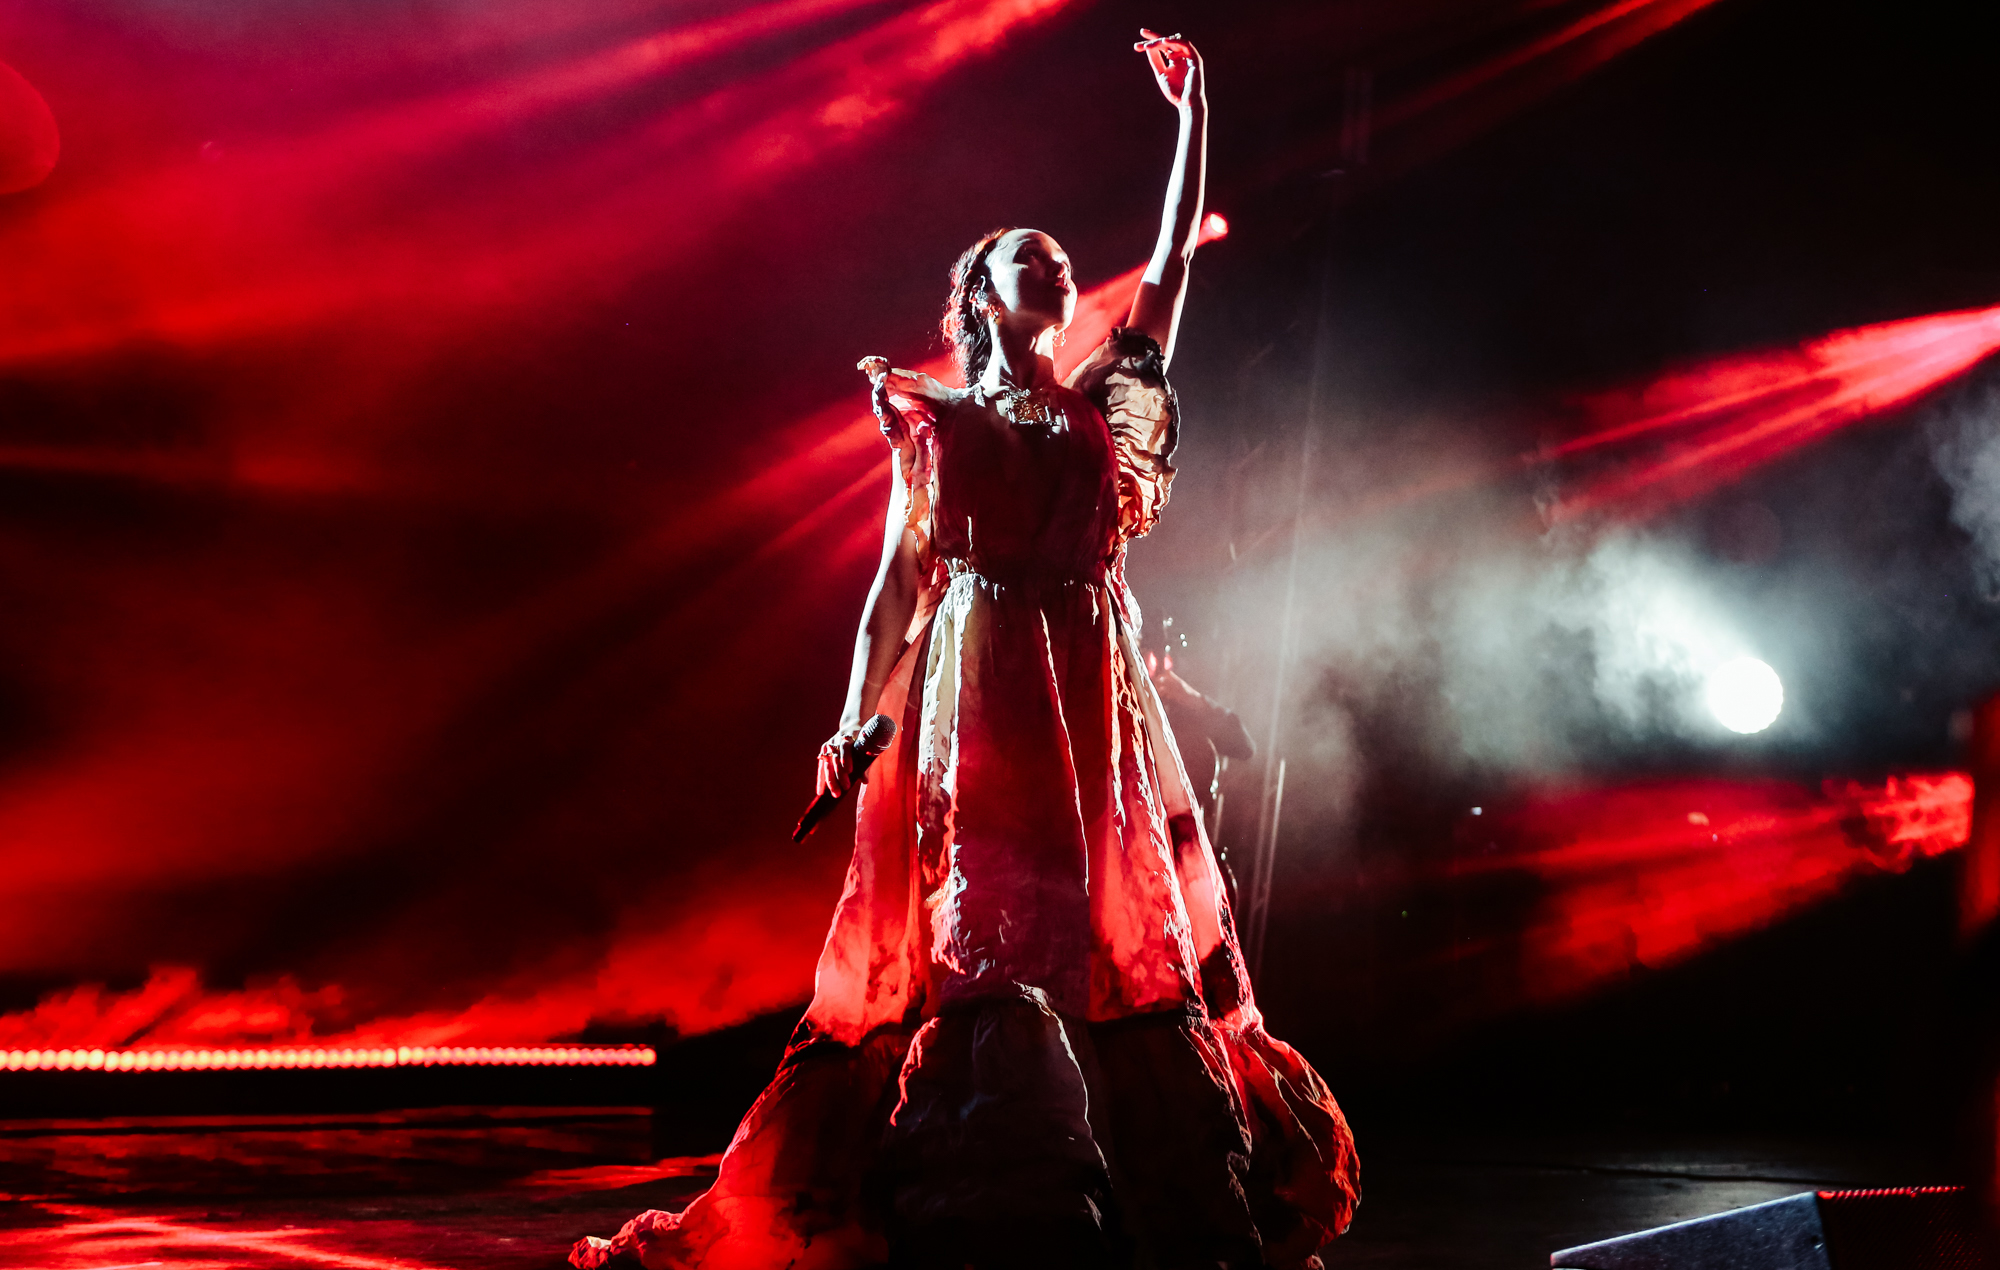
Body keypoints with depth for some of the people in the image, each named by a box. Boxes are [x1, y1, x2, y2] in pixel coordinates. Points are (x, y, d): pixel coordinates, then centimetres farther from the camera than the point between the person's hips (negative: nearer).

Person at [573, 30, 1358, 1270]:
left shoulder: (1107, 404, 17)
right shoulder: (935, 419, 13)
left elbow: (1173, 263, 12)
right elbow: (900, 578, 9)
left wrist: (1193, 118, 9)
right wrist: (856, 720, 1)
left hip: (1098, 703, 2)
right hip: (978, 700, -2)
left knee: (1129, 936, 1)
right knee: (985, 935, -9)